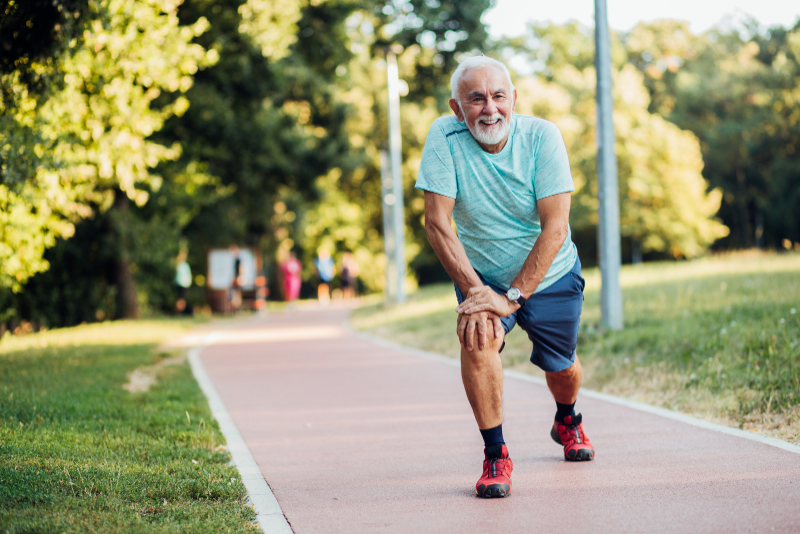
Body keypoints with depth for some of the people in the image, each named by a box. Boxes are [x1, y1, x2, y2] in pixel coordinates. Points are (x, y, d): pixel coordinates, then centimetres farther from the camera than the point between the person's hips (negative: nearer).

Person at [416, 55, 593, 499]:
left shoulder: (541, 137, -23)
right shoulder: (444, 137, -21)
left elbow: (555, 227, -25)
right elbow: (437, 222, -21)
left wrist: (512, 297, -31)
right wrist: (474, 291, -28)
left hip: (549, 275, 1)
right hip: (482, 274, -1)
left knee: (560, 367, 12)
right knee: (477, 337, -29)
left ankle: (567, 421, 50)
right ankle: (495, 454, -13)